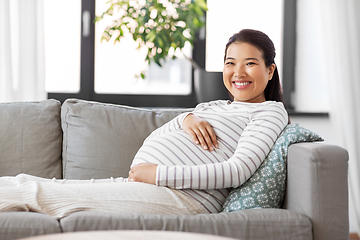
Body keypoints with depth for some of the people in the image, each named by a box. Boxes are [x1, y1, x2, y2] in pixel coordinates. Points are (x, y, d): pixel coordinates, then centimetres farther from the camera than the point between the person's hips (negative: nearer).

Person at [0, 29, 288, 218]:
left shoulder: (270, 111, 6)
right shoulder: (211, 106, 29)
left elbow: (239, 170, -11)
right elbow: (156, 139, 20)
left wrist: (158, 174, -14)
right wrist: (186, 119, -3)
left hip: (183, 197, -8)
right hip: (136, 185, 8)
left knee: (37, 190, -14)